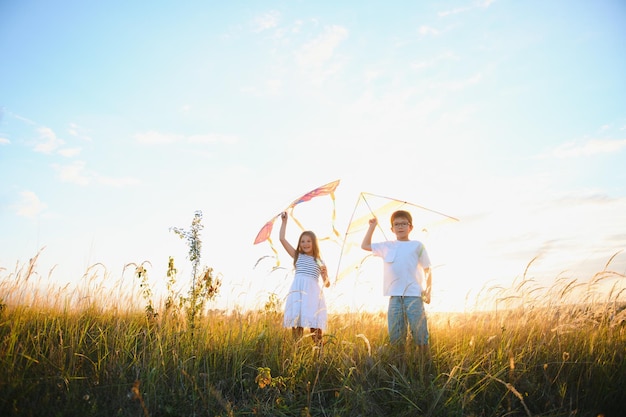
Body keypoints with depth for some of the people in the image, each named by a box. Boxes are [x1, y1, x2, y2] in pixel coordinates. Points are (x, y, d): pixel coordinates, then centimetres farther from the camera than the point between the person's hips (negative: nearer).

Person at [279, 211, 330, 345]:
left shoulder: (319, 262, 15)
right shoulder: (297, 256, 16)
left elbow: (327, 284, 14)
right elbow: (282, 239, 10)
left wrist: (324, 275, -7)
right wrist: (284, 221, 12)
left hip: (313, 292, -1)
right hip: (298, 291, 1)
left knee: (315, 324, -6)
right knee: (296, 321, -6)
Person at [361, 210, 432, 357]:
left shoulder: (417, 246, 7)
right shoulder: (387, 247, 15)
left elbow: (427, 270, 7)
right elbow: (365, 245, 23)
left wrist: (428, 291, -4)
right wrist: (372, 226, 21)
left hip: (414, 295, -3)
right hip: (395, 296, 3)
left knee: (420, 333, -4)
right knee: (395, 336, 5)